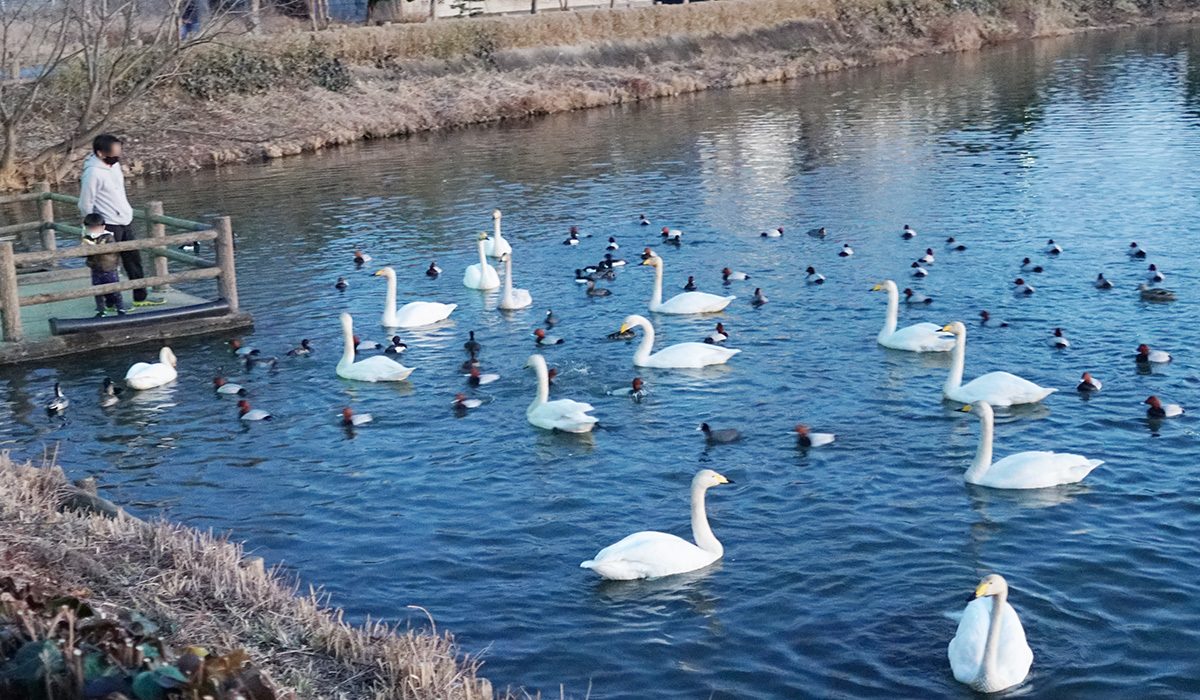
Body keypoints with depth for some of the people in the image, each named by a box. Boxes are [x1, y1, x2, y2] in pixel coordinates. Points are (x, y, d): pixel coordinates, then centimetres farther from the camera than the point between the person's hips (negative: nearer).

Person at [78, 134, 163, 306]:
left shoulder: (114, 165, 5)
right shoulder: (92, 174, -21)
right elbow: (85, 205, -16)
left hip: (125, 221, 9)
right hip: (109, 226, -9)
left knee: (134, 260, 15)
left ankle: (140, 297, 25)